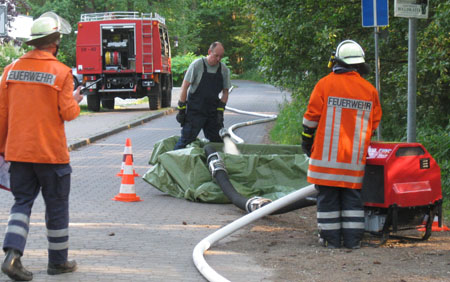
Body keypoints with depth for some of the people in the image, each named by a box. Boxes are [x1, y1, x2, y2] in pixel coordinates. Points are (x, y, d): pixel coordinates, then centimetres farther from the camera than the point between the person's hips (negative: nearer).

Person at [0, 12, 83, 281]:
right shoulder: (60, 72, -10)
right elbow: (68, 113, -12)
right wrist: (76, 100, 11)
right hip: (51, 152, -4)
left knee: (22, 202, 11)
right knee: (57, 205, 10)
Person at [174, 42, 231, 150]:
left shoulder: (224, 70, 5)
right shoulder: (197, 65, -9)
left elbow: (225, 92, 12)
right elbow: (185, 86, -8)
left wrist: (220, 111, 1)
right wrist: (181, 109, -10)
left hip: (212, 112, 5)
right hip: (195, 111, -5)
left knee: (217, 142, 4)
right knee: (186, 139, -9)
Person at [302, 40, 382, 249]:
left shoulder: (325, 84, -5)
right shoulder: (370, 90, 5)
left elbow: (312, 117, -2)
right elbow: (375, 123, 13)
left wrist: (306, 141, 10)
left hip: (327, 153, -2)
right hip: (355, 155, 3)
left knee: (327, 195, 4)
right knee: (352, 195, 8)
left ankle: (331, 237, 5)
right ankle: (353, 238, 7)